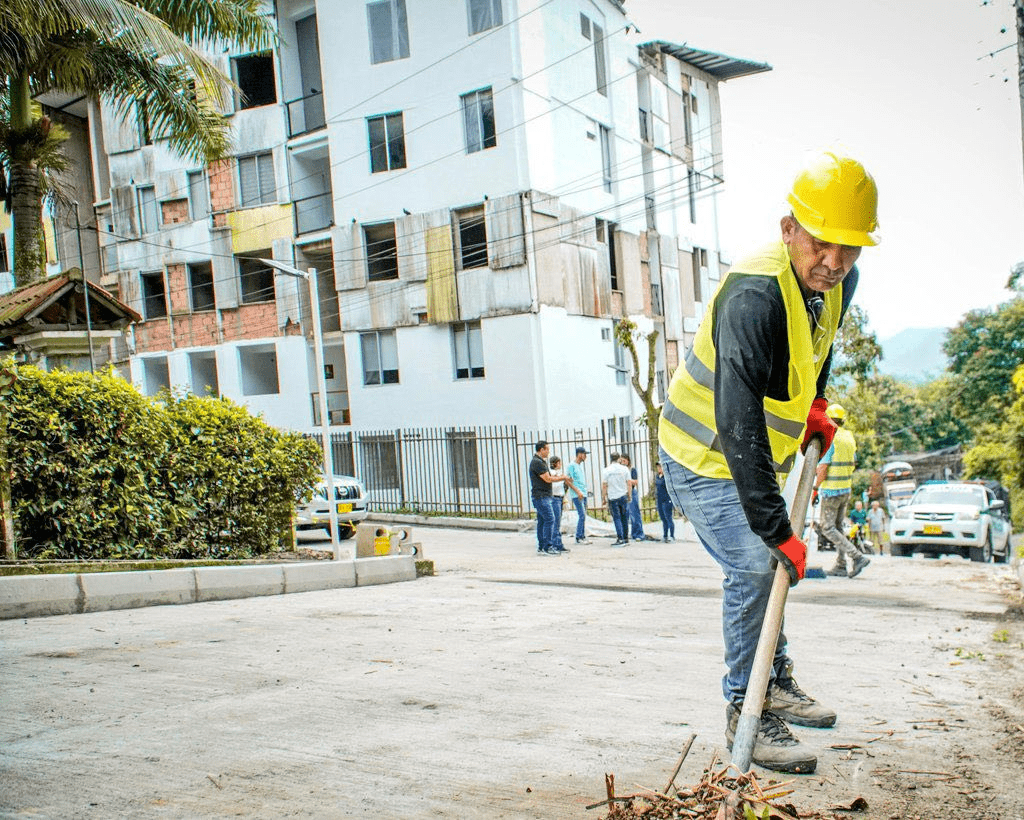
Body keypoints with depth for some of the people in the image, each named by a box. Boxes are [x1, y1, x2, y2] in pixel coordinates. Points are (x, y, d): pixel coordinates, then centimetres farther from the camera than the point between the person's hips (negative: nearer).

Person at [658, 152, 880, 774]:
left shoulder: (839, 280, -8)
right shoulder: (753, 297, -36)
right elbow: (737, 427, -40)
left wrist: (816, 403, 8)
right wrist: (776, 530, -39)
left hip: (757, 453, 9)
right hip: (705, 455, -9)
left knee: (768, 565, 18)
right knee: (754, 567, -12)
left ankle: (777, 683, 35)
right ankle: (745, 712, 3)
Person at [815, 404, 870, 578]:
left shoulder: (829, 439, -17)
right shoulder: (849, 437, 9)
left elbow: (823, 467, -19)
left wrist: (816, 486, -6)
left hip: (831, 491, -8)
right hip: (846, 489, 8)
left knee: (828, 528, -3)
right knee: (838, 527, 14)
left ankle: (857, 557, -15)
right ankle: (840, 566, 13)